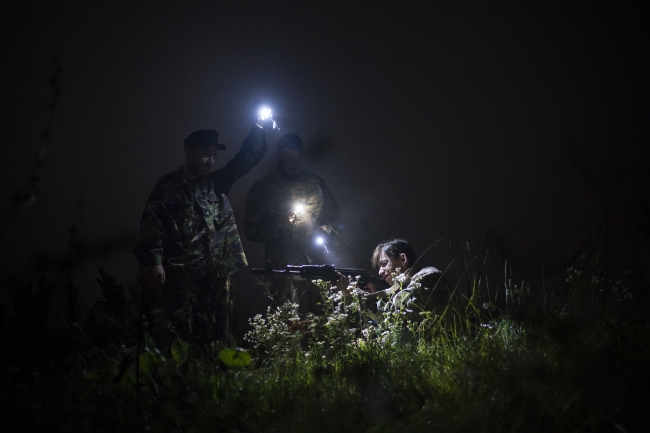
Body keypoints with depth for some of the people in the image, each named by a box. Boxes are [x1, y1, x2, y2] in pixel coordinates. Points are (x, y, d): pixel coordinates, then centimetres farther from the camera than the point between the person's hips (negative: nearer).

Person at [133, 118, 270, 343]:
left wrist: (259, 129, 3)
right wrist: (153, 261, -17)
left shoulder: (217, 183, 16)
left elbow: (245, 159, 16)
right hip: (180, 278, -5)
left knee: (215, 336, 7)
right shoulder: (167, 186, 1)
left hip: (217, 276, 5)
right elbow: (151, 224, -6)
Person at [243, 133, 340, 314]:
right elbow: (251, 231, 3)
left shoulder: (316, 183, 14)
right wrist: (278, 224, -13)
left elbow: (334, 216, 22)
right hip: (285, 269, -3)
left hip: (319, 265, 3)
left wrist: (324, 231, 1)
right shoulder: (263, 188, 5)